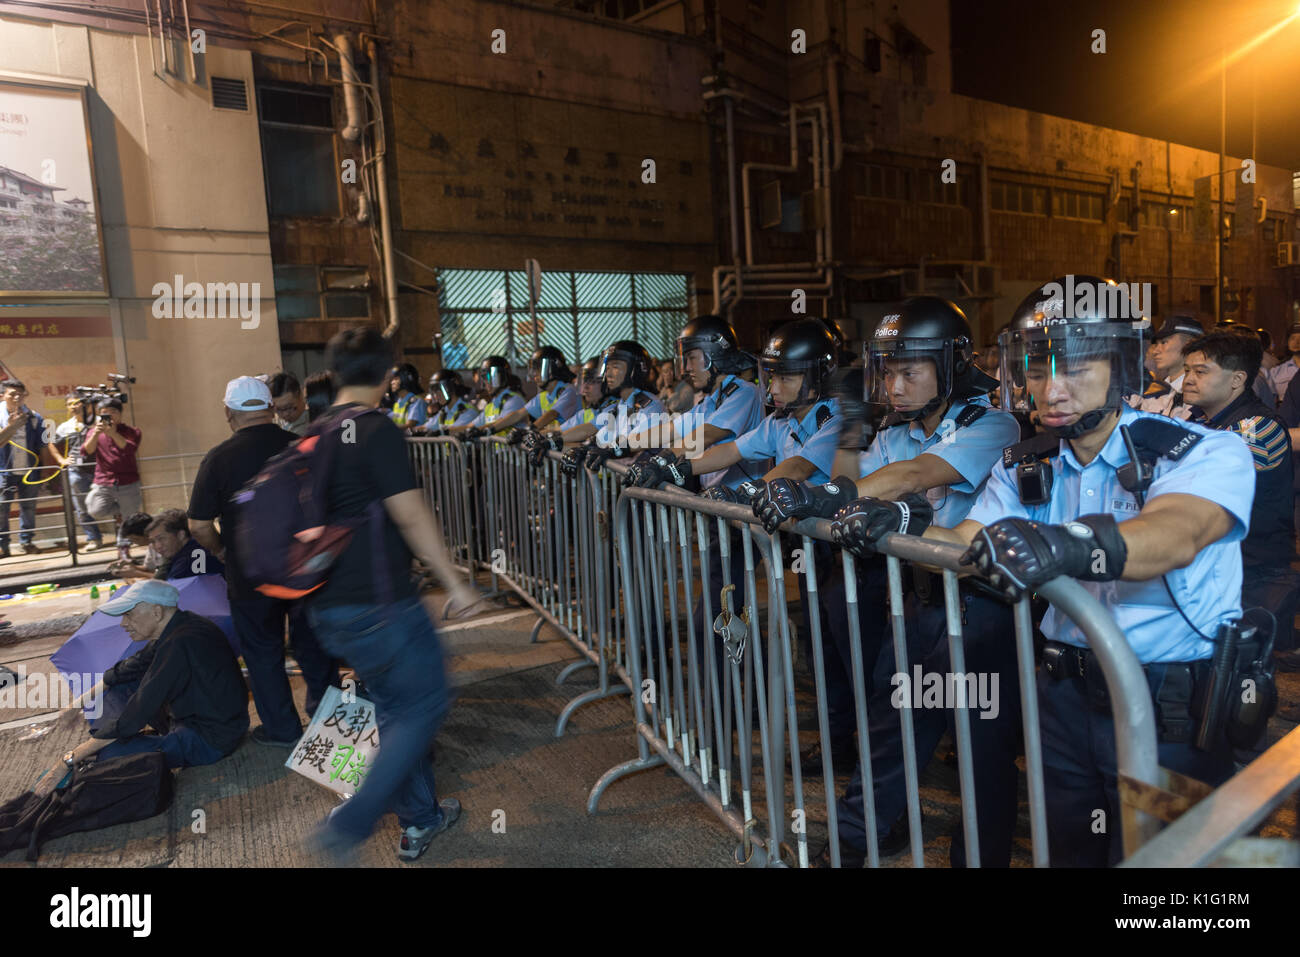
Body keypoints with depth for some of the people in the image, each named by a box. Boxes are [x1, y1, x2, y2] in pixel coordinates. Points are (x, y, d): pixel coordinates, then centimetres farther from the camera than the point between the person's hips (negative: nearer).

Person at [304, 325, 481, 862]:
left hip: (327, 609, 9)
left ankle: (419, 820, 29)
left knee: (393, 706, 19)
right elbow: (410, 515, -18)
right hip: (377, 605, -8)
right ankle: (350, 824, 2)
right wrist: (454, 582, -11)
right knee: (425, 704, 6)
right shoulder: (376, 431, -15)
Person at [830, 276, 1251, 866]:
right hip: (1066, 699, 5)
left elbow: (1174, 535, -35)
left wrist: (1068, 544, -55)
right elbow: (965, 544, -6)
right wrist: (897, 524, -26)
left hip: (1171, 713, -4)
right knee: (1068, 852, 20)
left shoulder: (1205, 452, -14)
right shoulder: (1024, 468, 2)